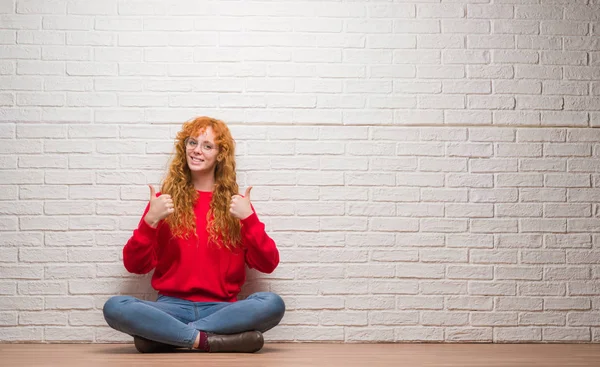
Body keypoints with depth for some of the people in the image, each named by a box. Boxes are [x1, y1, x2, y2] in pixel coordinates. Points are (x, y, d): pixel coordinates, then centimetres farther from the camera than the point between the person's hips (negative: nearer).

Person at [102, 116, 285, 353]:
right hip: (173, 306, -1)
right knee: (114, 307, -29)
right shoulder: (166, 201, 9)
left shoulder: (234, 203, 9)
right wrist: (150, 220, -11)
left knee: (273, 303, -31)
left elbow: (267, 264, 1)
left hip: (220, 308, 1)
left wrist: (249, 218, -11)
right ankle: (209, 340, -28)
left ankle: (162, 335, -25)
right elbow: (135, 266, 3)